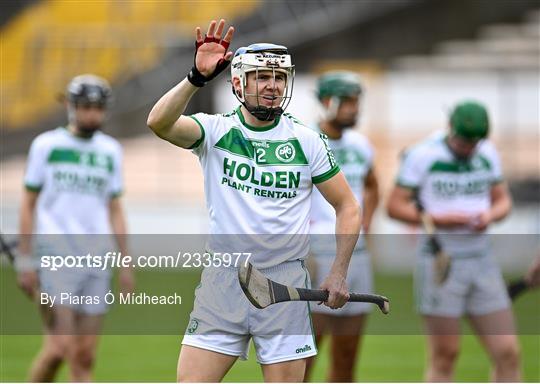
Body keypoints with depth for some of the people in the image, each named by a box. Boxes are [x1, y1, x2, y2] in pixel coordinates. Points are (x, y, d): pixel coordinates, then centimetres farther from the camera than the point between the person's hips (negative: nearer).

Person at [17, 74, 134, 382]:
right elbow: (29, 204, 5)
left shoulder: (111, 151, 12)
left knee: (85, 356, 1)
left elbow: (115, 209, 16)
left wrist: (126, 262, 9)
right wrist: (25, 260, -1)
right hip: (55, 252, -4)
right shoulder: (47, 145, 3)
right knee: (61, 346, -13)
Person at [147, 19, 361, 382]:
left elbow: (348, 207, 8)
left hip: (285, 282, 0)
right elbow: (159, 123, -20)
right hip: (223, 280, 0)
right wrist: (197, 78, -33)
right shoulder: (216, 130, -1)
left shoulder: (307, 141, 2)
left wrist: (338, 273, -1)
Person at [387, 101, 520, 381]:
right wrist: (438, 219, -20)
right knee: (444, 356, -3)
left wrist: (489, 215, -9)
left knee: (508, 353, -1)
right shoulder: (422, 155, -8)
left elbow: (503, 201, 14)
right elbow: (394, 206, -7)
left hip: (481, 262, 5)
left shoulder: (487, 154, 7)